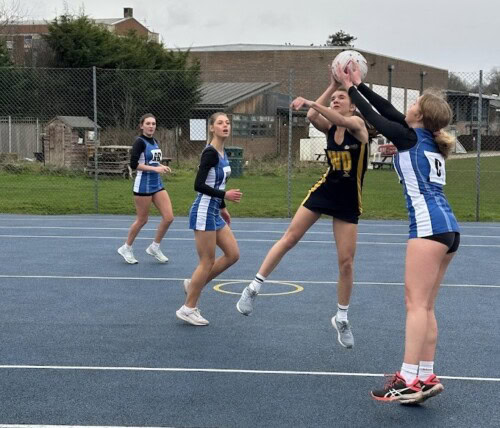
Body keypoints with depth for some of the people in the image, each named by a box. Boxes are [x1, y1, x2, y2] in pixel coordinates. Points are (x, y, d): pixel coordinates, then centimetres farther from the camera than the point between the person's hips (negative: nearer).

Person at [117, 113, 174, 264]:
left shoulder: (155, 142, 11)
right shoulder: (140, 141, -12)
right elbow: (133, 164, -20)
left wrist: (162, 167, 3)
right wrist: (155, 168, -23)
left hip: (157, 185, 7)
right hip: (143, 185, -7)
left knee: (169, 217, -1)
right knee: (142, 220, 3)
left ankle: (154, 247, 16)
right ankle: (126, 248, 23)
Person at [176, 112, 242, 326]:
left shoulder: (222, 153, 10)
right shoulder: (210, 153, -17)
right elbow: (199, 185, -23)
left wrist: (222, 207, 24)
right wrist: (225, 195, -27)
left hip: (214, 213, 9)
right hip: (203, 212, -9)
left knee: (233, 254, 9)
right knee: (208, 262, -3)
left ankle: (193, 285, 20)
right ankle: (188, 309, 9)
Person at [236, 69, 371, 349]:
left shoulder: (358, 125, -9)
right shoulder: (329, 127, 2)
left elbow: (341, 120, -32)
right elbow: (312, 116, -20)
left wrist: (310, 102, -43)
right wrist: (332, 86, -16)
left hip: (348, 202, -3)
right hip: (324, 190, 3)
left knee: (346, 261, -2)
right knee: (290, 237, -3)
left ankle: (342, 318, 15)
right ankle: (254, 288, 6)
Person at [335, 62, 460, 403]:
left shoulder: (411, 138, -3)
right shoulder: (431, 140, 19)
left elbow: (374, 118, 9)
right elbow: (389, 111, 26)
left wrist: (350, 89, 22)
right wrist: (360, 84, 32)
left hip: (429, 226, -9)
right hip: (449, 228, 9)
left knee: (416, 304, -12)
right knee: (425, 307, 8)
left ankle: (410, 380, -16)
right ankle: (426, 377, 7)